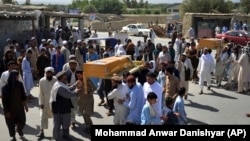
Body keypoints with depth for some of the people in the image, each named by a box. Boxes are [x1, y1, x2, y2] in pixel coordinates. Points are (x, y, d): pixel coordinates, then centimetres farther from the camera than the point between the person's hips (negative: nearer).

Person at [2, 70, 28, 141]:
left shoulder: (20, 84, -9)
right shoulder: (5, 87, -19)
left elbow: (23, 95, 4)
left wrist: (25, 105, 9)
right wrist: (6, 111, -11)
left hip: (19, 107, 3)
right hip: (10, 109, -3)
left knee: (22, 122, 10)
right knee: (11, 124, 11)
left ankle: (19, 129, 45)